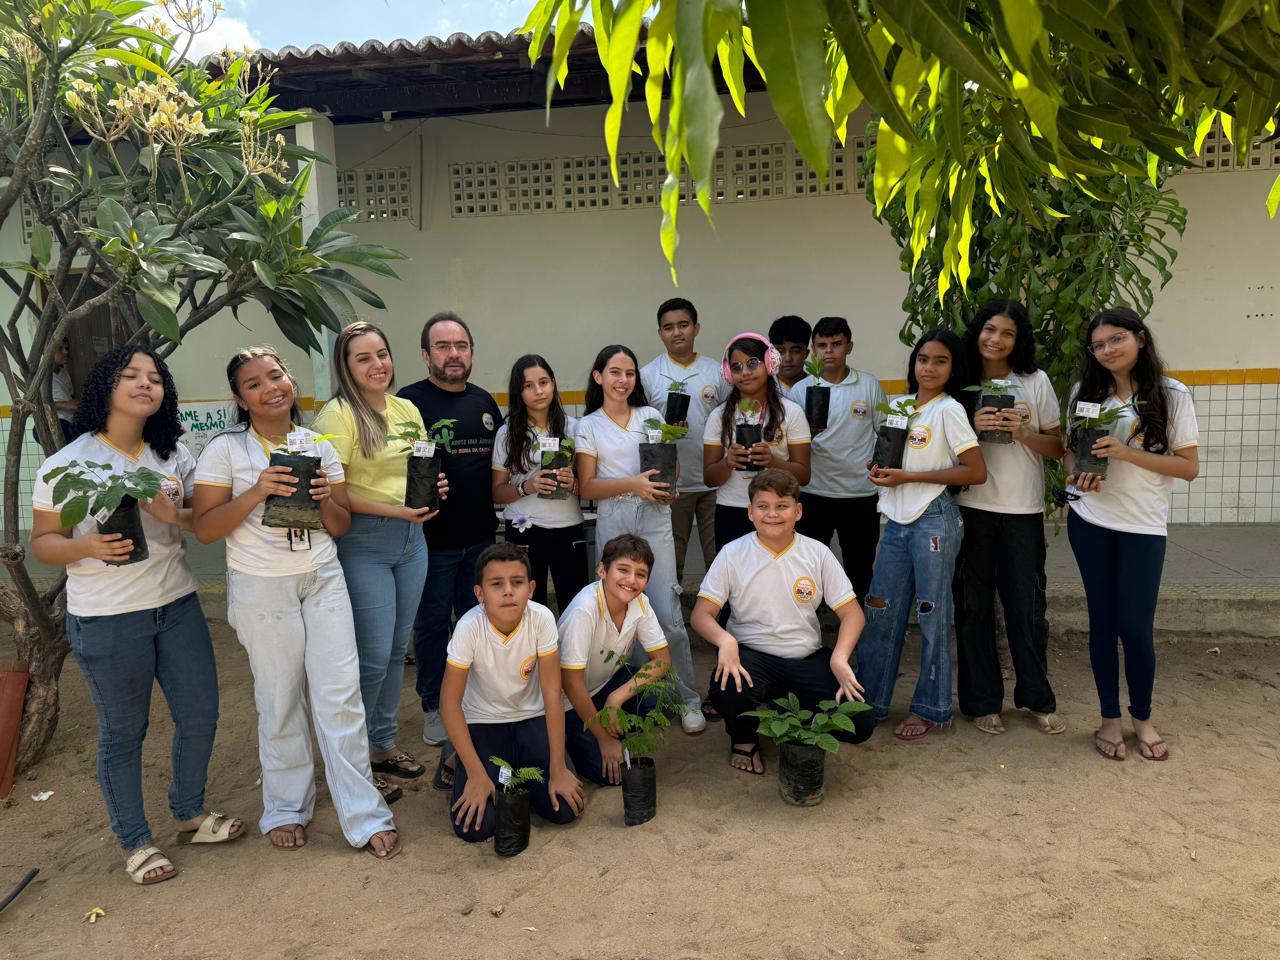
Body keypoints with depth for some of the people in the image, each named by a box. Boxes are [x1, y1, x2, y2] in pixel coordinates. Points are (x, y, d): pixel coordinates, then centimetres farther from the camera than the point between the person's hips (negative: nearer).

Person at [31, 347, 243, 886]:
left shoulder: (175, 456, 4)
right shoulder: (66, 465, -8)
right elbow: (43, 542, -5)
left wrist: (176, 515, -15)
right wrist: (88, 547, -25)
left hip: (177, 605, 5)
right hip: (105, 619, -4)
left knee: (200, 714, 11)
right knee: (123, 732, 9)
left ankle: (190, 812, 36)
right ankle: (134, 841, 28)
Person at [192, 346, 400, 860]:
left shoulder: (319, 445, 6)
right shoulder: (225, 449, -4)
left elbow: (341, 526, 8)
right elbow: (204, 528, -7)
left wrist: (325, 499, -14)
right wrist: (257, 492, -20)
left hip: (323, 581, 3)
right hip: (262, 589, -2)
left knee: (341, 695, 0)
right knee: (280, 701, 7)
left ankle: (365, 816, 9)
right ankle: (286, 809, 29)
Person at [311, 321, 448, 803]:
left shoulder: (407, 410, 10)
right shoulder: (338, 414, -11)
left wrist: (434, 488, -1)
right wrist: (394, 510, -21)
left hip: (411, 537, 7)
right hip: (363, 543, -6)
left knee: (397, 650, 15)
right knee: (373, 658, -3)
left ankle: (384, 744, 32)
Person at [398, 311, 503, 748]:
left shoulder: (485, 402, 10)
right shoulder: (409, 401, -8)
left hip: (480, 536, 5)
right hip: (432, 538, -5)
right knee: (433, 624, 8)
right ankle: (434, 707, 24)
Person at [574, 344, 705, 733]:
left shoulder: (651, 416, 10)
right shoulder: (588, 426, 5)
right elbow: (587, 486, -1)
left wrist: (666, 486, -9)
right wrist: (632, 484, -16)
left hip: (655, 519, 0)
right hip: (613, 522, 0)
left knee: (668, 615, -5)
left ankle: (688, 700, 8)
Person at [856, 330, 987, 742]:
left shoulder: (949, 410, -7)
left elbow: (976, 472, -12)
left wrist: (907, 477, -14)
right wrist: (882, 468, 0)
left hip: (933, 519, -7)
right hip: (897, 521, 7)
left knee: (932, 614, 3)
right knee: (880, 610, 8)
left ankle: (931, 708, 17)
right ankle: (872, 700, 20)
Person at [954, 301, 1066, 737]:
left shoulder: (1036, 382, 3)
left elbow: (1057, 448, 3)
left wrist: (1023, 433, -14)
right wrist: (972, 426, -12)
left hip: (1024, 510, 0)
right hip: (972, 508, 1)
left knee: (1027, 607, 7)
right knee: (974, 607, 7)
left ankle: (1038, 699, 25)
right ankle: (982, 701, 20)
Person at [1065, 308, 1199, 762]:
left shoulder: (1172, 395, -5)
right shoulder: (1085, 392, 4)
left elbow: (1190, 467, -7)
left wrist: (1127, 452, -20)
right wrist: (1076, 474, -9)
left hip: (1143, 525, -2)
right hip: (1090, 520, 2)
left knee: (1135, 626, -2)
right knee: (1103, 621, 8)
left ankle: (1142, 717, 22)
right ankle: (1110, 718, 22)